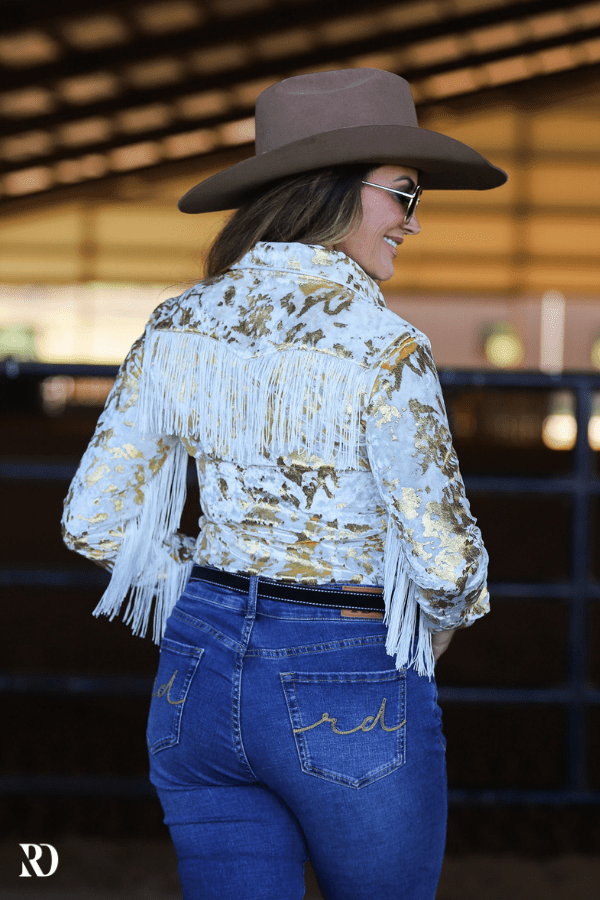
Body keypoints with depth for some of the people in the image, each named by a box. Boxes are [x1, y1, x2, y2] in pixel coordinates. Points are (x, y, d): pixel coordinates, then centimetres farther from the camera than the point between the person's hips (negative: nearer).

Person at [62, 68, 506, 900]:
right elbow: (444, 559, -16)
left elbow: (95, 520, 3)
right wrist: (441, 620, 6)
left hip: (200, 675, 5)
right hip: (347, 695, -5)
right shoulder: (381, 347, -17)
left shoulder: (179, 325, 0)